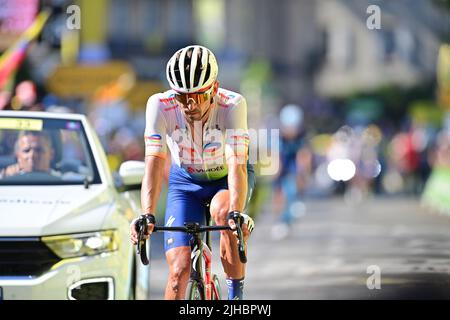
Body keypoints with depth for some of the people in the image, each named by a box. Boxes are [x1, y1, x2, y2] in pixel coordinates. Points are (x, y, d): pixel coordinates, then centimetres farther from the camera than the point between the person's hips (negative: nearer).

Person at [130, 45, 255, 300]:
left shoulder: (233, 105, -32)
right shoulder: (160, 105, -29)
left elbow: (237, 165, -41)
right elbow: (155, 163, -34)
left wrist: (236, 213, -57)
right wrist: (147, 215, -48)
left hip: (227, 178, -1)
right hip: (186, 181, 1)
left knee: (223, 211, -36)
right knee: (179, 269, -13)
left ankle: (236, 294, -17)